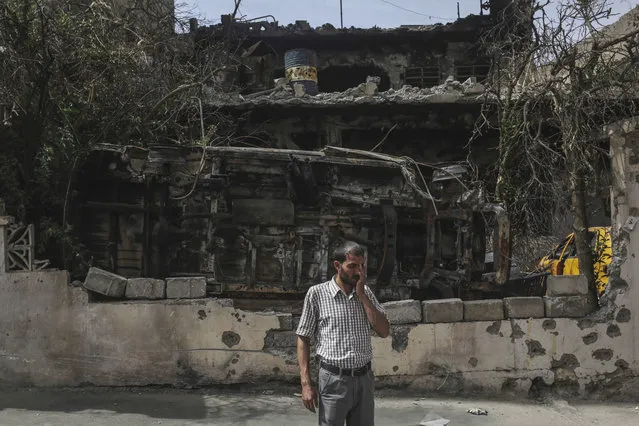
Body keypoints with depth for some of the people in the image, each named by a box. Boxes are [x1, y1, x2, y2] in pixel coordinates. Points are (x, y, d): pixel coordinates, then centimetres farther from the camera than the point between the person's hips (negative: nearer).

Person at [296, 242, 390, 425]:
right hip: (333, 380, -4)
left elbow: (383, 331, -1)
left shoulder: (366, 293, 8)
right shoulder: (317, 293, -4)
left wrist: (361, 294, -7)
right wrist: (306, 383, -8)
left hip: (364, 379, 4)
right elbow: (303, 338, -1)